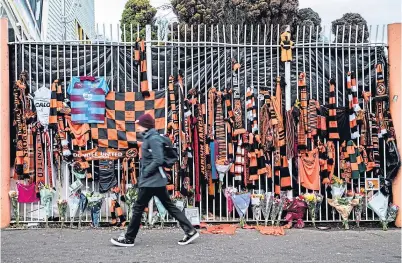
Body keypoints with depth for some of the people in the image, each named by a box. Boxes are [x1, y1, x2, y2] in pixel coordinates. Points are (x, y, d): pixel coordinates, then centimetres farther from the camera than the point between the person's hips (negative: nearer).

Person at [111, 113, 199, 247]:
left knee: (138, 208, 1)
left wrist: (144, 173, -16)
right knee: (170, 206, 9)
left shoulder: (153, 138, -15)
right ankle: (190, 231, 9)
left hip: (151, 181, -10)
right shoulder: (149, 138, 14)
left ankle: (128, 239, 13)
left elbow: (158, 160, -23)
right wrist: (144, 174, 11)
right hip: (156, 180, 10)